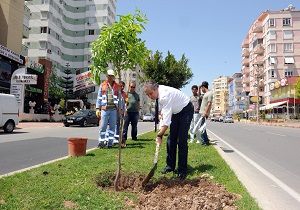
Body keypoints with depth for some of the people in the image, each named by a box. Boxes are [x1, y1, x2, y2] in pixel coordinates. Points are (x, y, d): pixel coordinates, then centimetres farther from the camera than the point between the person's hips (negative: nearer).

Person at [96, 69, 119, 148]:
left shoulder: (117, 86, 10)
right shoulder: (102, 85, 9)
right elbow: (99, 97, 9)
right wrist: (97, 108, 2)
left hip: (113, 109, 1)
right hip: (104, 109, -1)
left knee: (112, 126, 3)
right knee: (103, 126, -3)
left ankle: (110, 143, 12)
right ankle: (101, 142, 10)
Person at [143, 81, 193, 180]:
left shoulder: (165, 95, -35)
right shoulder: (158, 92, -8)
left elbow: (166, 118, -38)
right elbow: (163, 112, 6)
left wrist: (159, 135, -36)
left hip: (186, 110, -9)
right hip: (176, 111, 9)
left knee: (181, 140, -13)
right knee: (171, 139, 5)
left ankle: (182, 170, -4)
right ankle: (170, 166, 15)